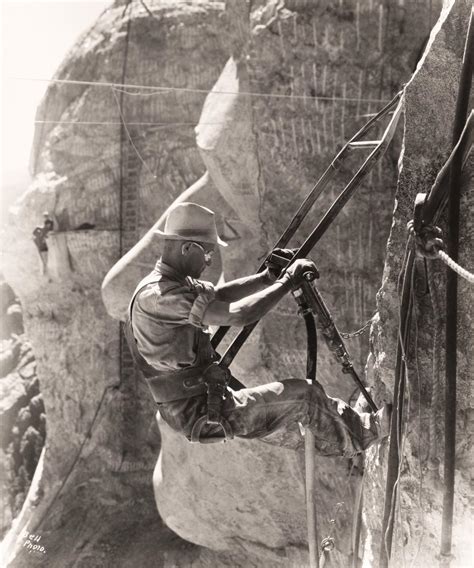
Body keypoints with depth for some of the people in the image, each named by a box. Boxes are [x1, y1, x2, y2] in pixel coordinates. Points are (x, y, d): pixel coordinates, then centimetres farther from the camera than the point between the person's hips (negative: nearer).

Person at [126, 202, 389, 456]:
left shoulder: (173, 282, 6)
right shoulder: (157, 295, -25)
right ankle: (361, 435, 18)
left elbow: (218, 294, 13)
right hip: (200, 415, -9)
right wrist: (287, 282, -17)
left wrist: (268, 277, 0)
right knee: (304, 394, -5)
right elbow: (237, 315, -28)